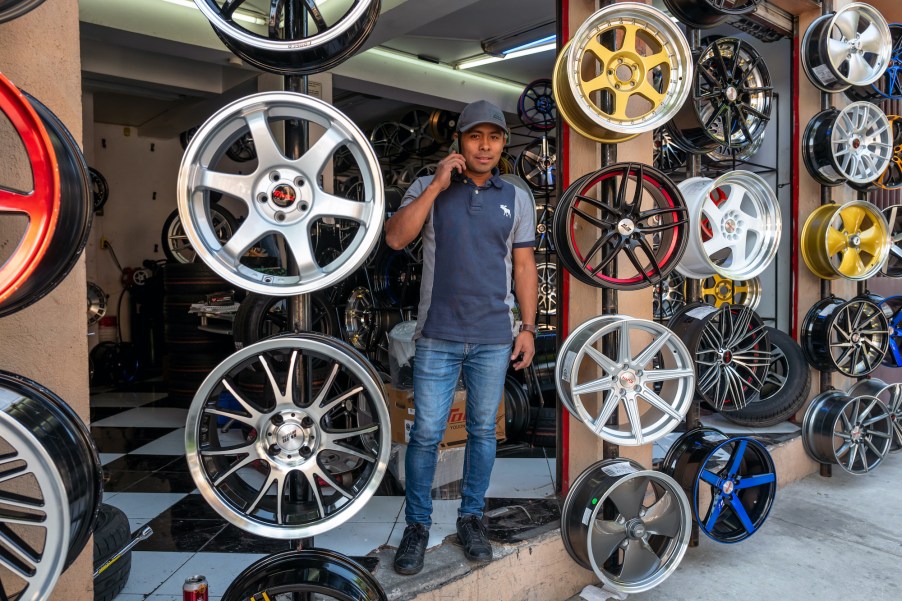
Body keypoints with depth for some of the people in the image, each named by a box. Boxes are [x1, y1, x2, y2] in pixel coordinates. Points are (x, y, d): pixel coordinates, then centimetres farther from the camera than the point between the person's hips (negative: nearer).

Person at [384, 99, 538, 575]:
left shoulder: (516, 198, 9)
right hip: (438, 336, -1)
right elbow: (396, 238, -11)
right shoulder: (427, 188, 4)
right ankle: (417, 525, 20)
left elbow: (523, 267, 9)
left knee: (483, 431, 11)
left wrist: (528, 328, 4)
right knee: (426, 434, 2)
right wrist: (439, 184, -12)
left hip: (494, 338, 2)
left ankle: (471, 517, 29)